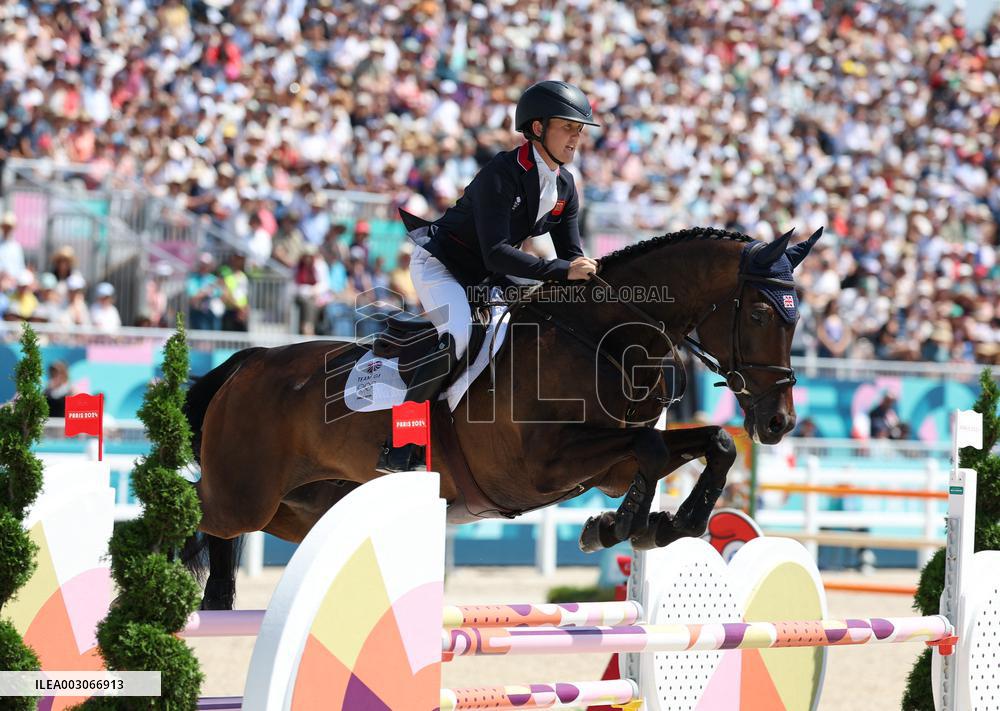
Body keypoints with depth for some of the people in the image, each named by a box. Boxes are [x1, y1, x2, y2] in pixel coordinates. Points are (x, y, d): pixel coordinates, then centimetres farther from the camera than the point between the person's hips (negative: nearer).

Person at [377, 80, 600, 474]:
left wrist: (588, 273, -17)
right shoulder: (502, 173, -28)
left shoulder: (564, 186, -3)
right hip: (439, 263, -9)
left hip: (484, 277, 9)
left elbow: (572, 254, 5)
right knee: (457, 334, -31)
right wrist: (563, 270, -40)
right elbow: (495, 253, -36)